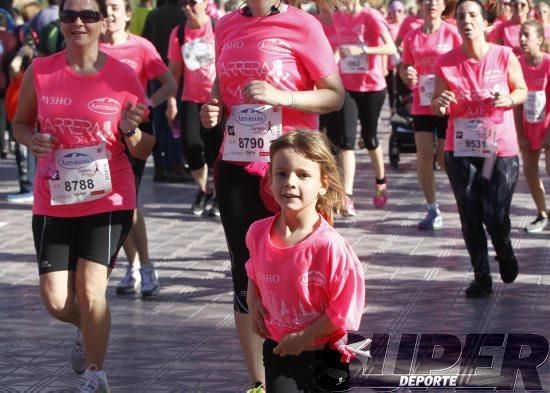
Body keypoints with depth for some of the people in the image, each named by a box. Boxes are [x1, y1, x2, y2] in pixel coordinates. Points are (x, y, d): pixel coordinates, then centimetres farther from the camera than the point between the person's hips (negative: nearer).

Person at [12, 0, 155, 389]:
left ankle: (95, 375, 8)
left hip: (108, 200, -2)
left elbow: (144, 150, 2)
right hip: (54, 201, 2)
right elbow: (20, 123, 12)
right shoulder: (40, 72, -2)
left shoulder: (123, 77, -5)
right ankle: (91, 328, 37)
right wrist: (32, 140, -10)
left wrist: (131, 130, -20)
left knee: (90, 289, -13)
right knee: (56, 301, 1)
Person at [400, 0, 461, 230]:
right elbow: (404, 67, 15)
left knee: (445, 158, -3)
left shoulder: (452, 33, -4)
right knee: (424, 155, -3)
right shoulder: (412, 37, 5)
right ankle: (433, 210, 7)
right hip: (422, 105, 3)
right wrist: (407, 75, -7)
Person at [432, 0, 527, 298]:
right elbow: (437, 105, 4)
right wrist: (440, 104, -20)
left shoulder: (504, 56, -8)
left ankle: (504, 252, 32)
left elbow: (522, 91, 5)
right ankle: (481, 277, 20)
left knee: (496, 217, -1)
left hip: (501, 149, -1)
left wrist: (508, 99, -17)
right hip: (461, 150, 2)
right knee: (470, 217, 6)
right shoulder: (446, 63, -5)